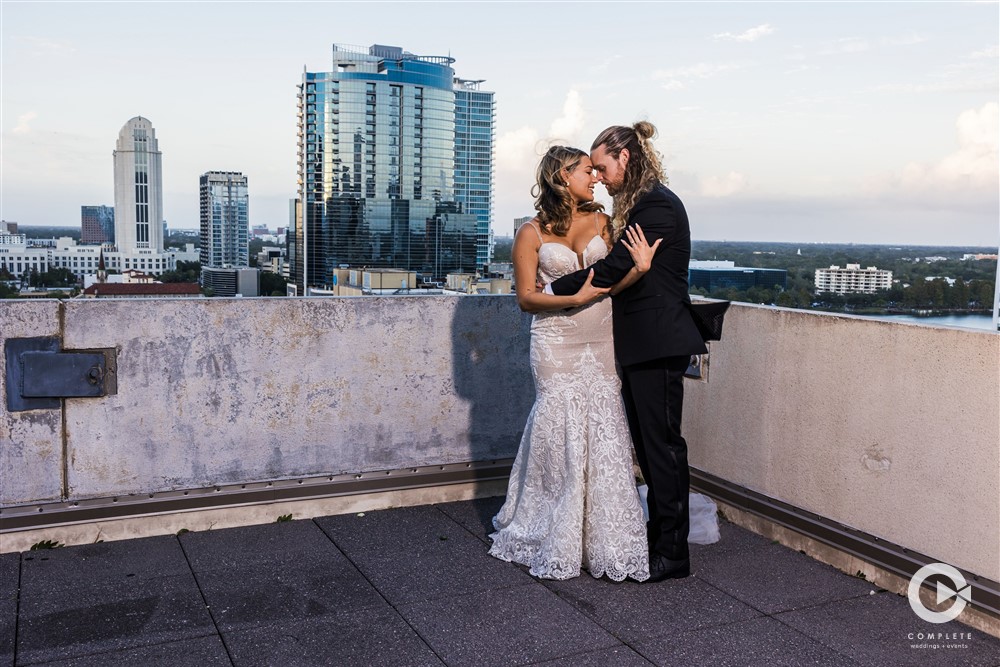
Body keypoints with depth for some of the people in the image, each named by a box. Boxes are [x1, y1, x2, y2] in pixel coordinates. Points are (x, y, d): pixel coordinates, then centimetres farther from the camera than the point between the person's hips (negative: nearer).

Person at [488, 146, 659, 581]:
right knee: (561, 437, 0)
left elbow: (611, 282, 3)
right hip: (556, 344, -3)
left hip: (599, 342, 4)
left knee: (603, 435, 2)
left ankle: (605, 541, 15)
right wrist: (576, 298, -17)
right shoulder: (532, 233, -3)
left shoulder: (600, 221, 9)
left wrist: (639, 267, -16)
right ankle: (555, 545, 18)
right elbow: (526, 298, -5)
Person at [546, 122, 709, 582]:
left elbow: (616, 267, -18)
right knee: (648, 442, 15)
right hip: (640, 343, 10)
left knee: (663, 443, -3)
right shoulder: (637, 204, 16)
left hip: (659, 344, -10)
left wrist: (554, 289, -10)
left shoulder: (657, 204, -14)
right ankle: (657, 531, 27)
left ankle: (673, 553, 7)